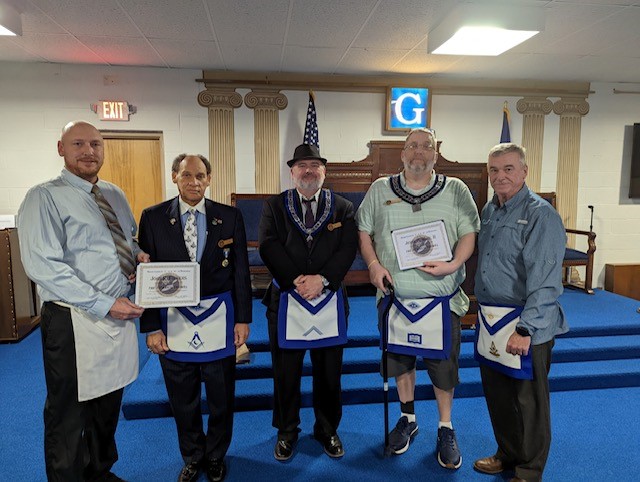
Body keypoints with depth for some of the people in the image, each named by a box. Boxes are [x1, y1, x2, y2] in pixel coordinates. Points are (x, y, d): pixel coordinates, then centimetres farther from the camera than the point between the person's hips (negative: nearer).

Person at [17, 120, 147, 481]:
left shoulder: (115, 195, 10)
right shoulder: (45, 197, -11)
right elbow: (43, 266, -20)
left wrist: (139, 255, -1)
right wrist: (104, 305, -22)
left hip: (120, 314, 7)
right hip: (74, 321, -7)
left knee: (109, 404, 21)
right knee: (69, 414, 9)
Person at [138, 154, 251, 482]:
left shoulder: (230, 217, -2)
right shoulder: (153, 218, -3)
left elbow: (241, 271, 1)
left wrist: (242, 319, 0)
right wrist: (151, 327, -5)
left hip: (218, 319, 0)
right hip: (174, 320, 0)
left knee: (221, 397, 14)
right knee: (182, 400, 16)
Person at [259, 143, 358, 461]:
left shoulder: (343, 208, 5)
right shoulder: (274, 206, 3)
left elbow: (348, 249, -6)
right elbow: (269, 247, -9)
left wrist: (322, 279, -19)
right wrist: (296, 280, -18)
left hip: (330, 301, 1)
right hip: (286, 301, 0)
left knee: (329, 372, 13)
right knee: (285, 372, 11)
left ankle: (327, 429, 34)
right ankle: (286, 431, 32)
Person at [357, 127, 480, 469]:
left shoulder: (455, 190, -1)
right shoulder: (380, 190, 3)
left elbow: (470, 233, -2)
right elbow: (364, 231, 6)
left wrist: (453, 264, -19)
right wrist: (373, 264, -8)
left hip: (441, 299, -1)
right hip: (395, 296, 2)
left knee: (443, 365, 8)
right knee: (399, 360, 16)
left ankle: (445, 429, 30)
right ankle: (407, 419, 39)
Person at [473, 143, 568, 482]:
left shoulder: (541, 215, -15)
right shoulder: (489, 210, 10)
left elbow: (545, 282, -20)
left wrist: (525, 329, -24)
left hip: (525, 325, -7)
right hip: (489, 321, 8)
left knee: (529, 401, 8)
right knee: (496, 394, 19)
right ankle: (507, 454, 40)